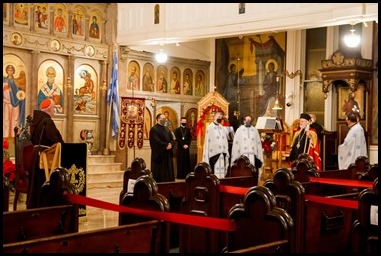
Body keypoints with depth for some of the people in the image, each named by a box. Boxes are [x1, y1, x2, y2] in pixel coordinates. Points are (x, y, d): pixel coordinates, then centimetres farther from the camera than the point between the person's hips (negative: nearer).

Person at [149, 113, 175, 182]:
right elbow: (156, 141, -18)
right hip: (159, 154, -7)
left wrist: (170, 145, -11)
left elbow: (172, 139, 11)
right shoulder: (154, 129, -8)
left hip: (168, 155, 7)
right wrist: (166, 145, -18)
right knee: (159, 174, -5)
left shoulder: (167, 129, 17)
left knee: (168, 173, 7)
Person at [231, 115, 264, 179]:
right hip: (243, 153, -2)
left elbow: (258, 143, 11)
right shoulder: (239, 130, 7)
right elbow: (236, 143, 4)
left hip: (253, 154, 2)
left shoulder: (255, 130, 12)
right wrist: (235, 157, -3)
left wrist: (260, 156, 4)